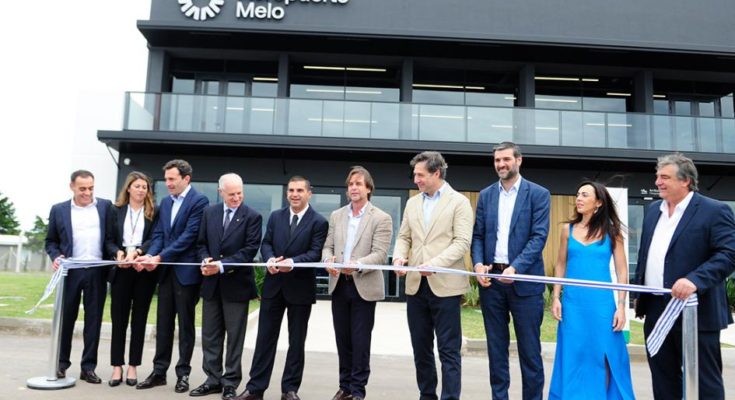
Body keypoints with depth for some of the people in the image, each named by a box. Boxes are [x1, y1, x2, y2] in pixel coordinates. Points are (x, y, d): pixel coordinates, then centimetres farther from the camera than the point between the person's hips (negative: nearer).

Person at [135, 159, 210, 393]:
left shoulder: (199, 201, -10)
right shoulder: (165, 202, 14)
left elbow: (189, 236, -17)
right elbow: (159, 234, 10)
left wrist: (159, 257, -18)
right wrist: (151, 255, -9)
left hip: (187, 271, -6)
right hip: (166, 270, 7)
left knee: (185, 324, 4)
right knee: (163, 323, 10)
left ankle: (183, 373, 14)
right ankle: (159, 371, 19)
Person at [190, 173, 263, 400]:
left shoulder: (252, 217, -7)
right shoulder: (209, 213, 8)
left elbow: (250, 250, -14)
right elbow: (201, 243, 10)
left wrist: (222, 266, -20)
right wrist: (205, 260, -11)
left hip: (236, 284, -4)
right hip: (211, 283, 5)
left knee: (235, 337, 5)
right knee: (210, 336, 11)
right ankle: (213, 379, 24)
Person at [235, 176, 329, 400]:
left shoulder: (319, 222, -5)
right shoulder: (275, 216, 9)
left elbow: (315, 253, -13)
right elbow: (266, 244, 5)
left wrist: (292, 262, -29)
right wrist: (270, 259, -16)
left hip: (300, 288, -3)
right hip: (273, 285, 3)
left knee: (296, 341, 9)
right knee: (265, 338, 9)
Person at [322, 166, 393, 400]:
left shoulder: (381, 218, -4)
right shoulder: (336, 216, 11)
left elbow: (380, 254, -12)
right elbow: (328, 246, 10)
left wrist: (357, 265, -28)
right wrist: (328, 260, -13)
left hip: (364, 286, -4)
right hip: (339, 285, 5)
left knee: (360, 341, 1)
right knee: (342, 339, 12)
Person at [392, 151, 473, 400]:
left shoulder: (459, 202, -3)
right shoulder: (412, 203, 14)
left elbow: (462, 242, -11)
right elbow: (404, 237, 16)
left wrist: (435, 263, -23)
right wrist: (399, 256, -6)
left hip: (445, 286, -5)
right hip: (416, 285, 6)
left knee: (448, 350, 0)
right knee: (421, 348, 13)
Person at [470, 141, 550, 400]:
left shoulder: (538, 194, -1)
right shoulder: (486, 195, 11)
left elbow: (539, 236, -9)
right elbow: (477, 235, 9)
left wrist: (515, 268, -20)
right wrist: (478, 264, -9)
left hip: (524, 280, -3)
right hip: (491, 279, 4)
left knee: (529, 348, 5)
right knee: (496, 347, 12)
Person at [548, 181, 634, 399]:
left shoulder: (612, 231, 1)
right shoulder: (568, 229, 5)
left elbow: (622, 271, 1)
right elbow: (561, 266, 9)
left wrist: (621, 306, -5)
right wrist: (555, 297, 3)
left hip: (601, 303, -2)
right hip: (573, 302, 2)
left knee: (602, 357, 5)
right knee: (573, 357, 8)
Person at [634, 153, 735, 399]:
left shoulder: (714, 211, -8)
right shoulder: (653, 210, 12)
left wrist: (695, 279, -30)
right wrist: (640, 296, 15)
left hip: (694, 312, -6)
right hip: (656, 312, 7)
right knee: (662, 380, 16)